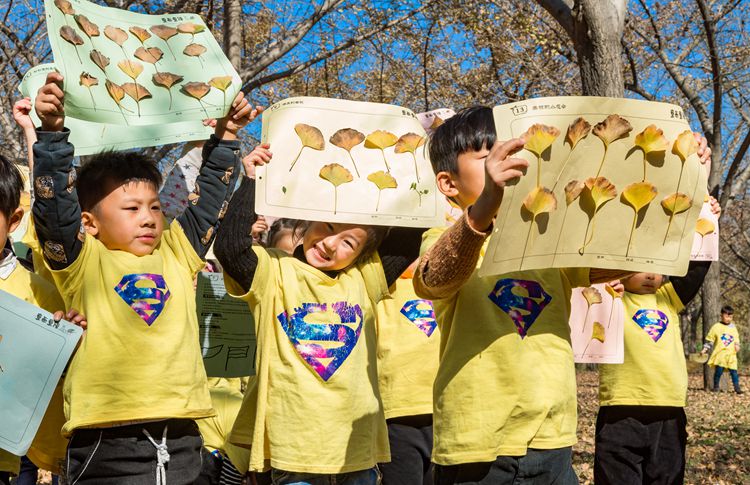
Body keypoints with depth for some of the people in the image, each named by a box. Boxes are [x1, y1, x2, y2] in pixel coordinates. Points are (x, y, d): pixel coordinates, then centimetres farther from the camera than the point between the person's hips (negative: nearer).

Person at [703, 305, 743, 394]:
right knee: (719, 370, -9)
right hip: (720, 353, -3)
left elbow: (736, 338, 23)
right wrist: (705, 349, -1)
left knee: (734, 371, -1)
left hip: (731, 354, 3)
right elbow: (709, 339, 4)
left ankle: (737, 388, 6)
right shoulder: (716, 327, 1)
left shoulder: (733, 327, 13)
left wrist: (737, 345, 4)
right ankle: (716, 386, 6)